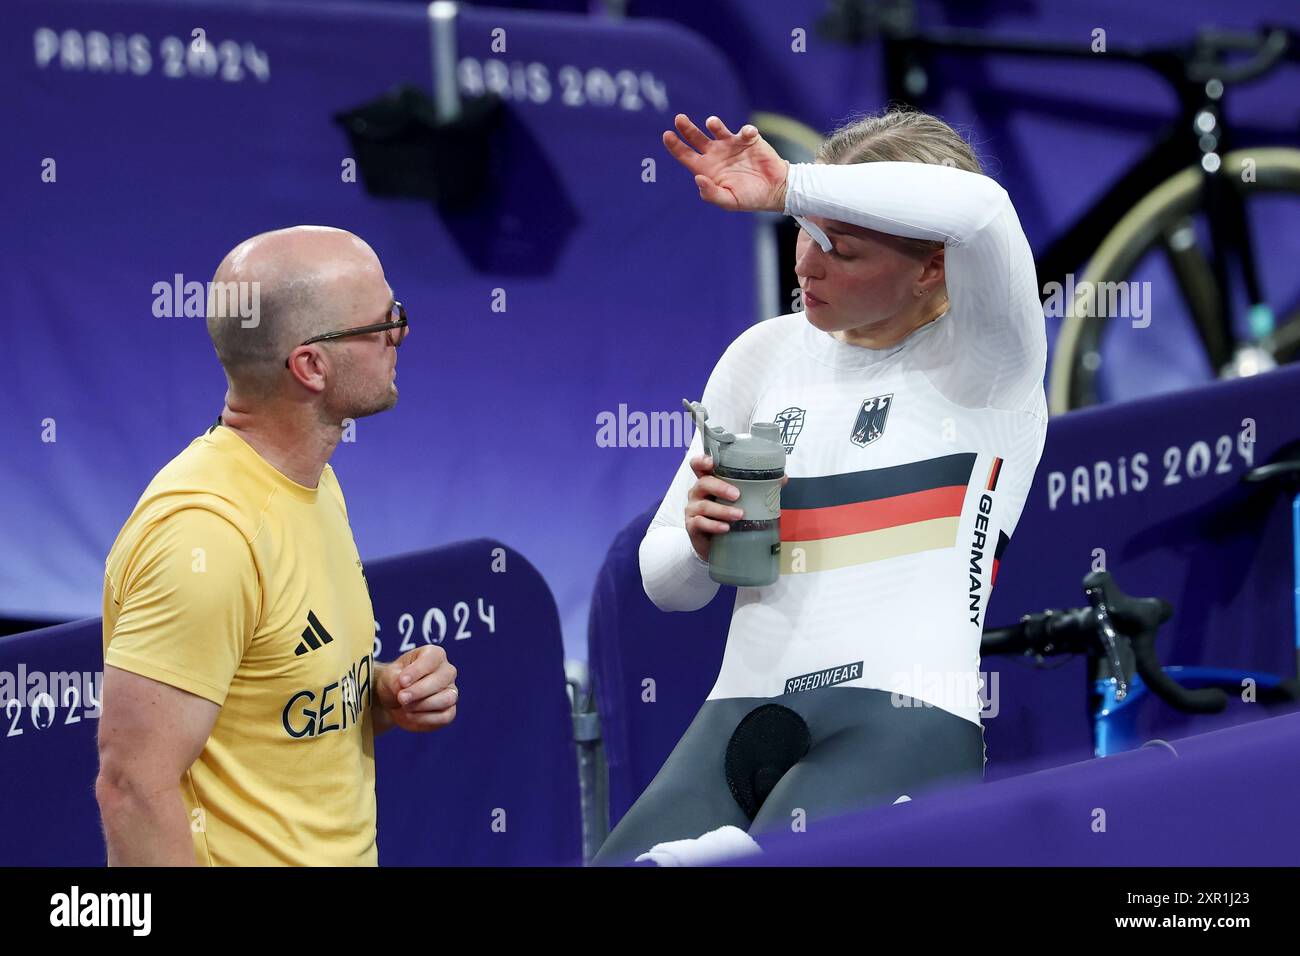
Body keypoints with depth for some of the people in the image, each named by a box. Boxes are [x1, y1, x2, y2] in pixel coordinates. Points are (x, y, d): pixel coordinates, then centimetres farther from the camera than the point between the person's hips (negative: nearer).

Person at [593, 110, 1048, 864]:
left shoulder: (986, 362, 1)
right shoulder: (765, 354, 16)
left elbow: (977, 209, -24)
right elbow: (667, 582, 21)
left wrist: (785, 188, -16)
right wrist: (702, 540, -4)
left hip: (903, 719, -5)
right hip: (741, 714, 5)